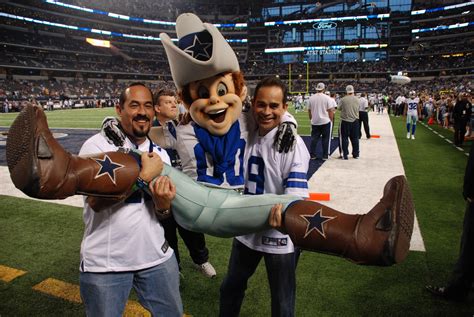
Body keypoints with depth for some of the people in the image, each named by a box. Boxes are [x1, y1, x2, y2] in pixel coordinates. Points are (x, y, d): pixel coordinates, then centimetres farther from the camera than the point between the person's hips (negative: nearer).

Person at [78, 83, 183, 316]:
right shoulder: (97, 145, -10)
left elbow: (167, 209, 6)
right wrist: (144, 175, -19)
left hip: (156, 257, 5)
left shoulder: (160, 154, 5)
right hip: (104, 262, -4)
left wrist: (164, 205, -18)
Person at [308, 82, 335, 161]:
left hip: (315, 122, 3)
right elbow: (330, 110, -8)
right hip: (325, 121, -3)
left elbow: (309, 110, 8)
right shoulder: (327, 98, -8)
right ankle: (325, 156, 7)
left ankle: (312, 155, 10)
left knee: (314, 138, 9)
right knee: (326, 139, 6)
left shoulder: (311, 98, 1)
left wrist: (311, 119, 21)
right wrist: (331, 120, 3)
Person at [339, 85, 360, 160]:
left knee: (345, 138, 3)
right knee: (355, 138, 12)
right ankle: (356, 154, 19)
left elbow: (340, 108, 1)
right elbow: (358, 109, 10)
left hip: (345, 120, -4)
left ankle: (345, 154, 2)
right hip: (355, 120, 4)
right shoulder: (357, 99, 1)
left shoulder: (343, 99, -11)